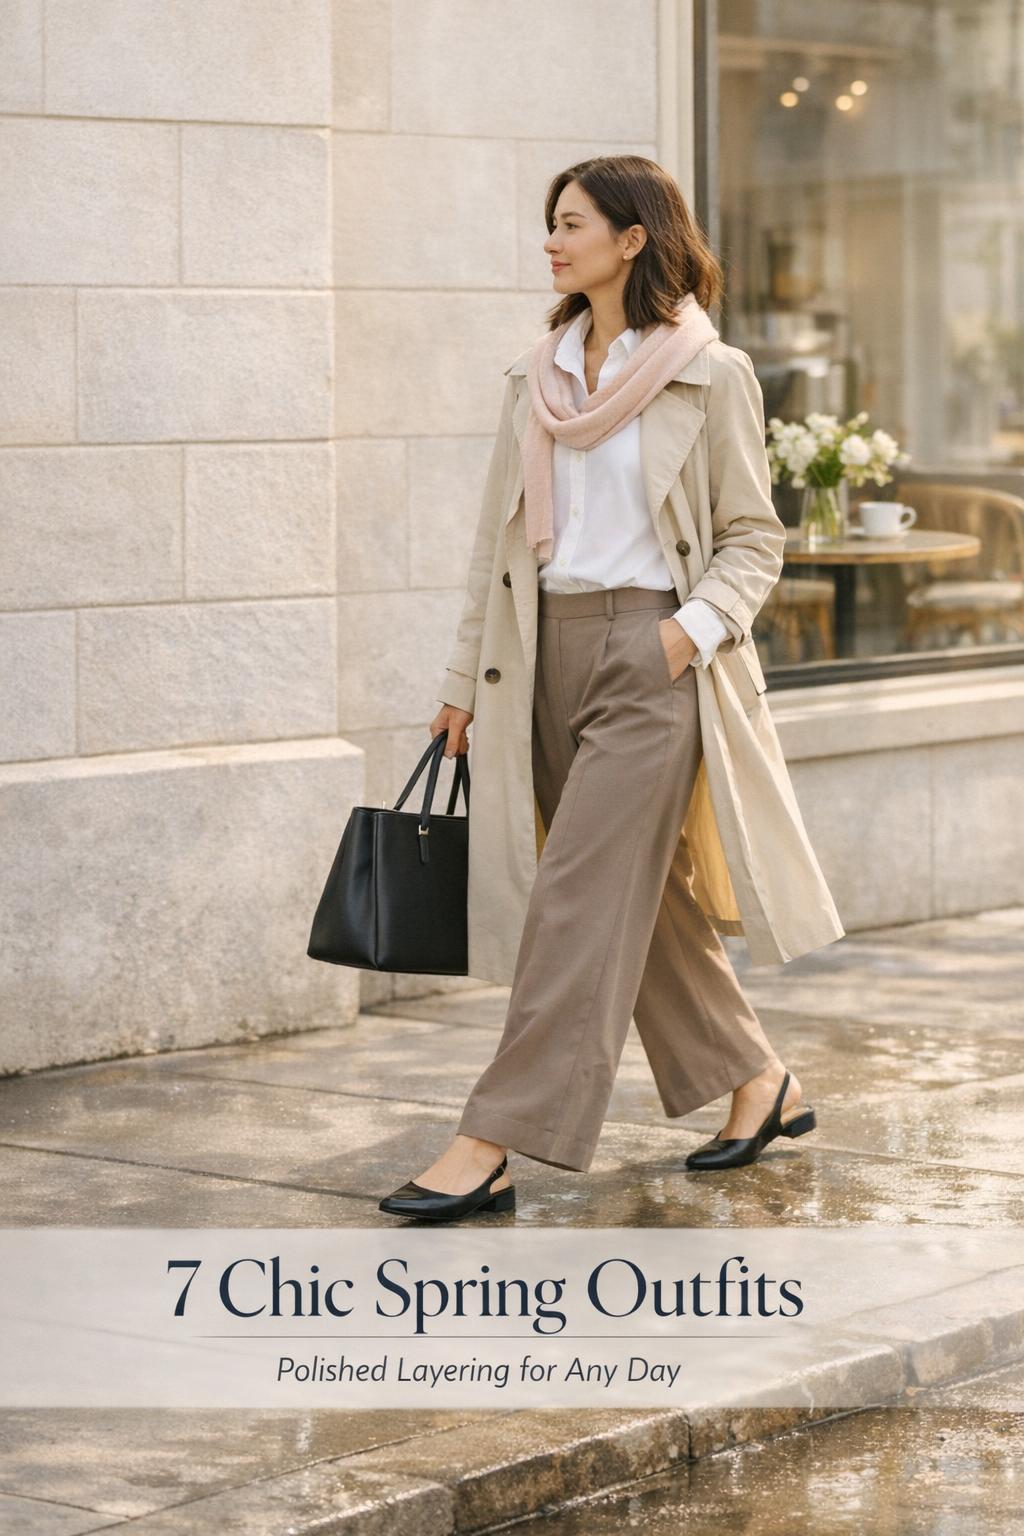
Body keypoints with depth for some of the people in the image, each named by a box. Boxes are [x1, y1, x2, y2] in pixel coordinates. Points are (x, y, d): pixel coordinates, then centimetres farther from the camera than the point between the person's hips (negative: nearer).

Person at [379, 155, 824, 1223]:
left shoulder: (711, 372, -4)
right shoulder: (541, 375, 12)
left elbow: (758, 540, -2)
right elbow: (502, 535, 15)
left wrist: (695, 626, -18)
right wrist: (468, 680, 13)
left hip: (646, 652, -7)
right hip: (556, 645, 7)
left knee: (581, 897, -9)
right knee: (646, 891, 12)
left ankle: (493, 1146, -11)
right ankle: (757, 1081, 28)